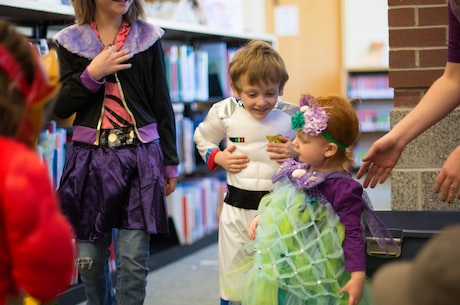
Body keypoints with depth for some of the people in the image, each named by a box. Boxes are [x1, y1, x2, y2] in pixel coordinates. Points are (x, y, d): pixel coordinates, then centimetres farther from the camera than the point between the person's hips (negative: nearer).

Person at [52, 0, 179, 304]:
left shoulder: (148, 38, 4)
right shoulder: (71, 42, 5)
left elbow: (162, 105, 7)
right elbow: (61, 108, 3)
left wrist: (170, 162, 6)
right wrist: (91, 74, -12)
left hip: (140, 157, -1)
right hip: (90, 158, 1)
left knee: (134, 258, -6)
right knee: (90, 256, 7)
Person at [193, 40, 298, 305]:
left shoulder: (292, 116, -7)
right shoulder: (225, 112, -6)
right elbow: (203, 138, 12)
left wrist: (295, 153, -13)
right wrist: (219, 158, -4)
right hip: (238, 206, 1)